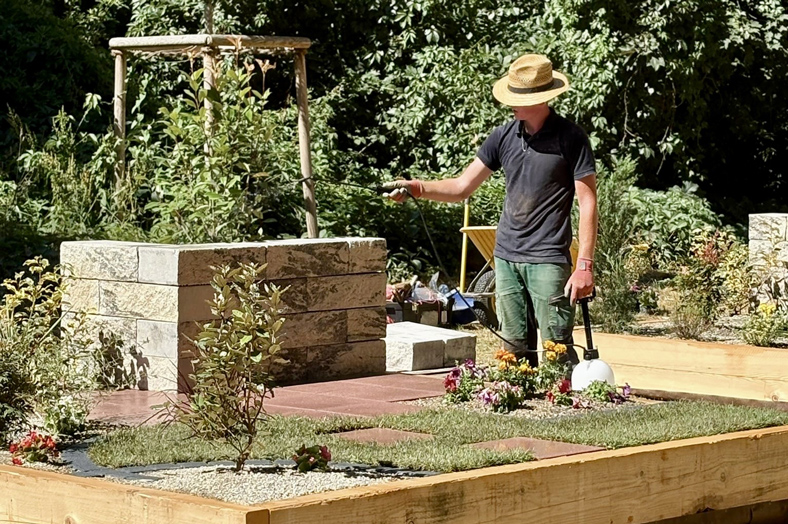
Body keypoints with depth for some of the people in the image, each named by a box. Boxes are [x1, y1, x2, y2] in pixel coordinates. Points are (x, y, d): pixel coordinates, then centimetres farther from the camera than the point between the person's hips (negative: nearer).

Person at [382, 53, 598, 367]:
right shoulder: (504, 136, 8)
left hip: (548, 259, -5)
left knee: (558, 349, -9)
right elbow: (462, 187, 11)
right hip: (506, 258, 6)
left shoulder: (570, 138, -6)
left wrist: (585, 265, -14)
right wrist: (415, 188, -7)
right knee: (515, 347, 8)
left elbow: (587, 203, -7)